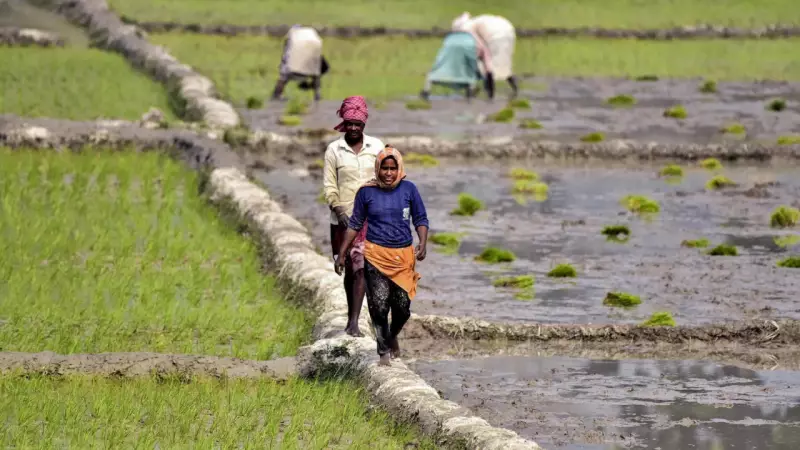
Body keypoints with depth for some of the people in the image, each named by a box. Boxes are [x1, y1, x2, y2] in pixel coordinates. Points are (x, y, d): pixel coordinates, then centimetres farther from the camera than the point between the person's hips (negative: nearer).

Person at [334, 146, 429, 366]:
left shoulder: (408, 189, -1)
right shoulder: (367, 192, -1)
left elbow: (421, 220, 7)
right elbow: (355, 224, 8)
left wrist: (422, 244, -11)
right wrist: (341, 254, 7)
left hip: (403, 255, 1)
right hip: (376, 255, -1)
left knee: (402, 307, 3)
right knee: (378, 305, -9)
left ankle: (393, 336, 35)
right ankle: (384, 351, 5)